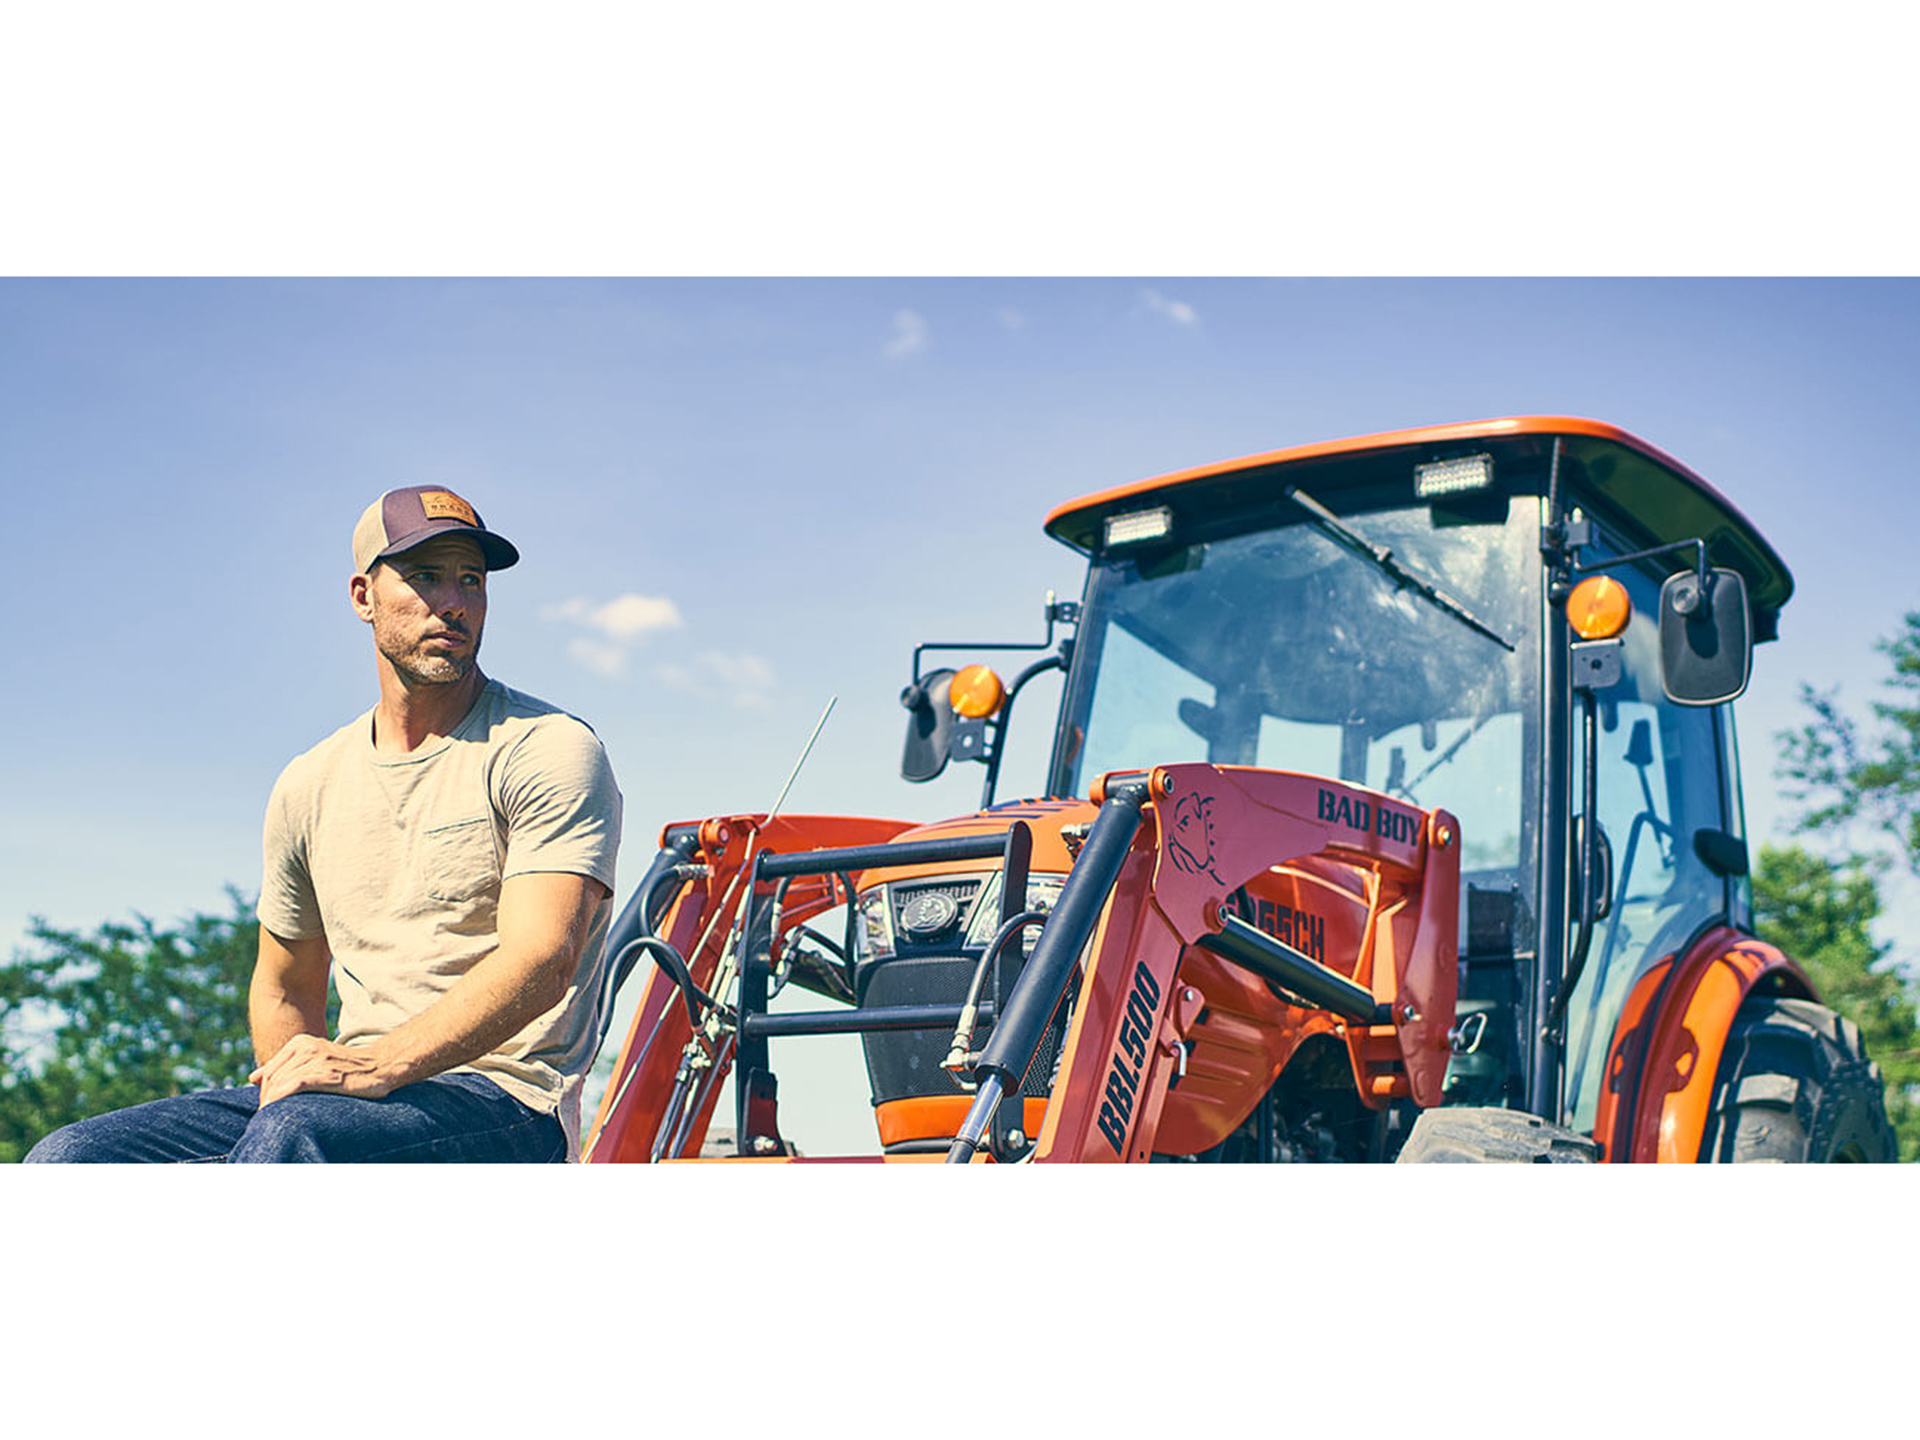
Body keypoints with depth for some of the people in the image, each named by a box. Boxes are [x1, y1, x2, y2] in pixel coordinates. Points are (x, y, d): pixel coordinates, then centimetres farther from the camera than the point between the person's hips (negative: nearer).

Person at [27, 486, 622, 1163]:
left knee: (292, 1135, -38)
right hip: (355, 1103, 6)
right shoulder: (311, 784, 16)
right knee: (69, 1159, -14)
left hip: (506, 1098, -6)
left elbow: (542, 960, -17)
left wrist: (381, 1065, -30)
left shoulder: (553, 748, -3)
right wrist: (291, 1073, 7)